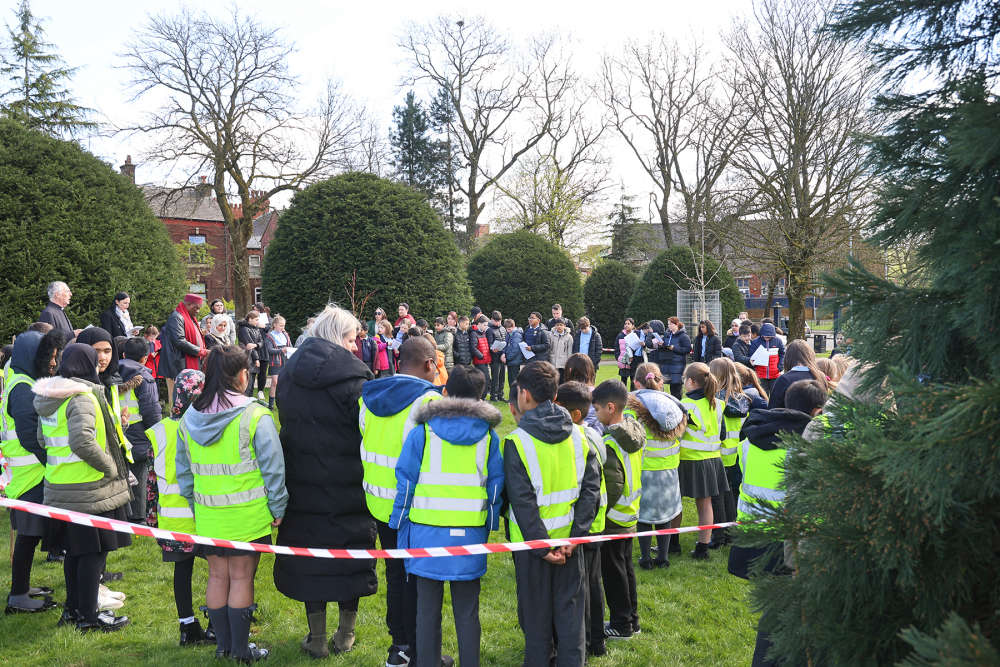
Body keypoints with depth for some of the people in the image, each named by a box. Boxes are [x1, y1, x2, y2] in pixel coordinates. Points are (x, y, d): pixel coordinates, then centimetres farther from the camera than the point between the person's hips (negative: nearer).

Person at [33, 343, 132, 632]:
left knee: (75, 550, 19)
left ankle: (72, 608, 29)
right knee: (94, 551, 1)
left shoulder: (48, 400, 10)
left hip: (60, 487, 9)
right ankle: (88, 616, 8)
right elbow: (83, 441, -30)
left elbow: (43, 438, 17)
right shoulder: (82, 399, -20)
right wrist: (110, 467, -19)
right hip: (89, 490, -9)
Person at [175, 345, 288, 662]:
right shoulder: (255, 416, -14)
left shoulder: (189, 419, 3)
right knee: (241, 577, 5)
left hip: (208, 517, 5)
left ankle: (223, 644, 26)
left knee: (217, 576, 14)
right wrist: (277, 508, -1)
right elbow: (273, 468, -11)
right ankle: (240, 649, 15)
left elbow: (183, 471, 11)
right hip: (247, 516, -4)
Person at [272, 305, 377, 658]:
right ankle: (345, 635, 22)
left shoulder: (289, 374, 3)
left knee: (309, 554, 12)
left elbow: (286, 424, 11)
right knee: (351, 552, 12)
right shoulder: (353, 379, -15)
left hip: (303, 485, 4)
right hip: (348, 487, -4)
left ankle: (317, 639, 19)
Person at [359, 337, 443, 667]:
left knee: (395, 572, 19)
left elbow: (365, 444, 12)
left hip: (379, 502, 7)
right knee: (419, 578, 6)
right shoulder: (426, 401, -18)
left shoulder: (369, 396, 5)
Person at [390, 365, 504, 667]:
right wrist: (489, 528, 13)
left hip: (427, 532, -1)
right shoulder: (488, 435, 3)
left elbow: (405, 482, -2)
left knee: (428, 608, 12)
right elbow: (496, 486, 5)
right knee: (467, 611, 13)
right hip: (470, 535, 1)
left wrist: (400, 527, 6)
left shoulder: (422, 432, -3)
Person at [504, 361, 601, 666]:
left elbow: (522, 500, -18)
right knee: (569, 607, 16)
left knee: (536, 611, 13)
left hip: (533, 540, -3)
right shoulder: (577, 435, -2)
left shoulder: (517, 441, -16)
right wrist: (575, 535, -7)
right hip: (569, 538, 3)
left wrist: (540, 544, -13)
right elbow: (591, 486, -6)